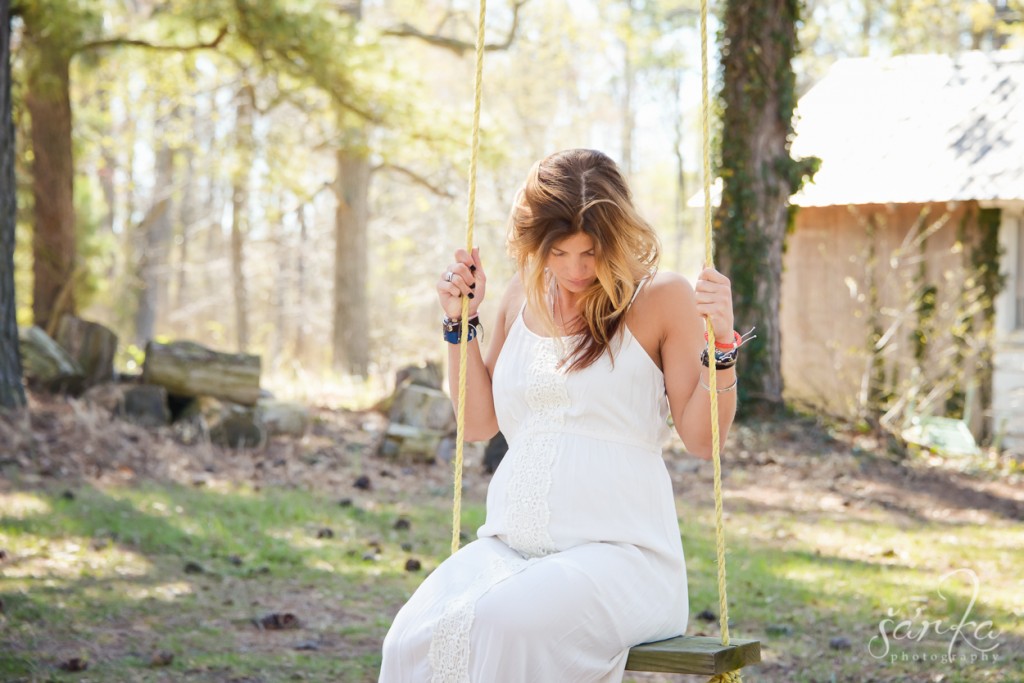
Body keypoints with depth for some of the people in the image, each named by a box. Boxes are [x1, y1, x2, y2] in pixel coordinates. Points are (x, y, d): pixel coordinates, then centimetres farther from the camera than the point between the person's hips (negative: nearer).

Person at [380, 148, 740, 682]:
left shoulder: (662, 299, 0)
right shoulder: (524, 297, 15)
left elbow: (702, 439, -1)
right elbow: (479, 423, 23)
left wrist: (721, 344, -15)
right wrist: (461, 322, 13)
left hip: (619, 548, -4)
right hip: (510, 546, 4)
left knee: (507, 624, -35)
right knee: (413, 639, -26)